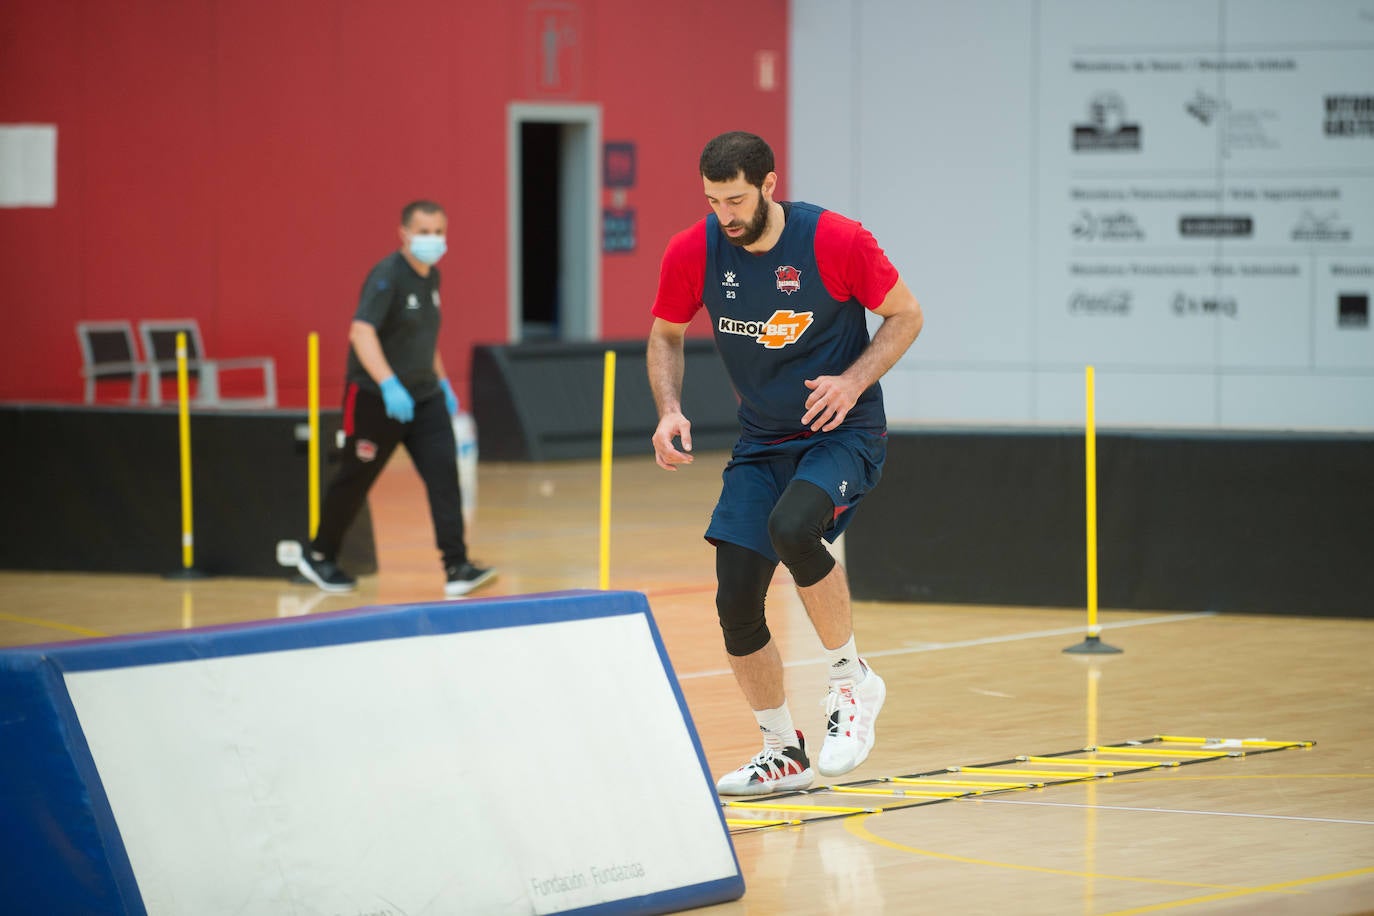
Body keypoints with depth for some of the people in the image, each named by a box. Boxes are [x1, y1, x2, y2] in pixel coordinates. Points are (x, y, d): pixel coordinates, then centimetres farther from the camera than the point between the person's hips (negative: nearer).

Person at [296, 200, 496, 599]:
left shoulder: (431, 276, 9)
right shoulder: (387, 276, -18)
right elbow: (361, 332, -31)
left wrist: (442, 381, 26)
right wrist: (389, 385, -41)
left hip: (424, 397, 7)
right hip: (376, 398, -7)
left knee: (444, 473, -8)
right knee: (354, 480, 6)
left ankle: (457, 569, -12)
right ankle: (318, 557, 26)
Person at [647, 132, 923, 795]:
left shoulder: (835, 241, -17)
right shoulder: (692, 253, -8)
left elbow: (906, 315, -5)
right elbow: (665, 337, 9)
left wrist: (852, 381, -19)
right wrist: (669, 411, -8)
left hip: (843, 434, -5)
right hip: (761, 443, 5)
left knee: (791, 527, -34)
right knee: (736, 604, -3)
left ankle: (853, 681, -11)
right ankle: (782, 753, 18)